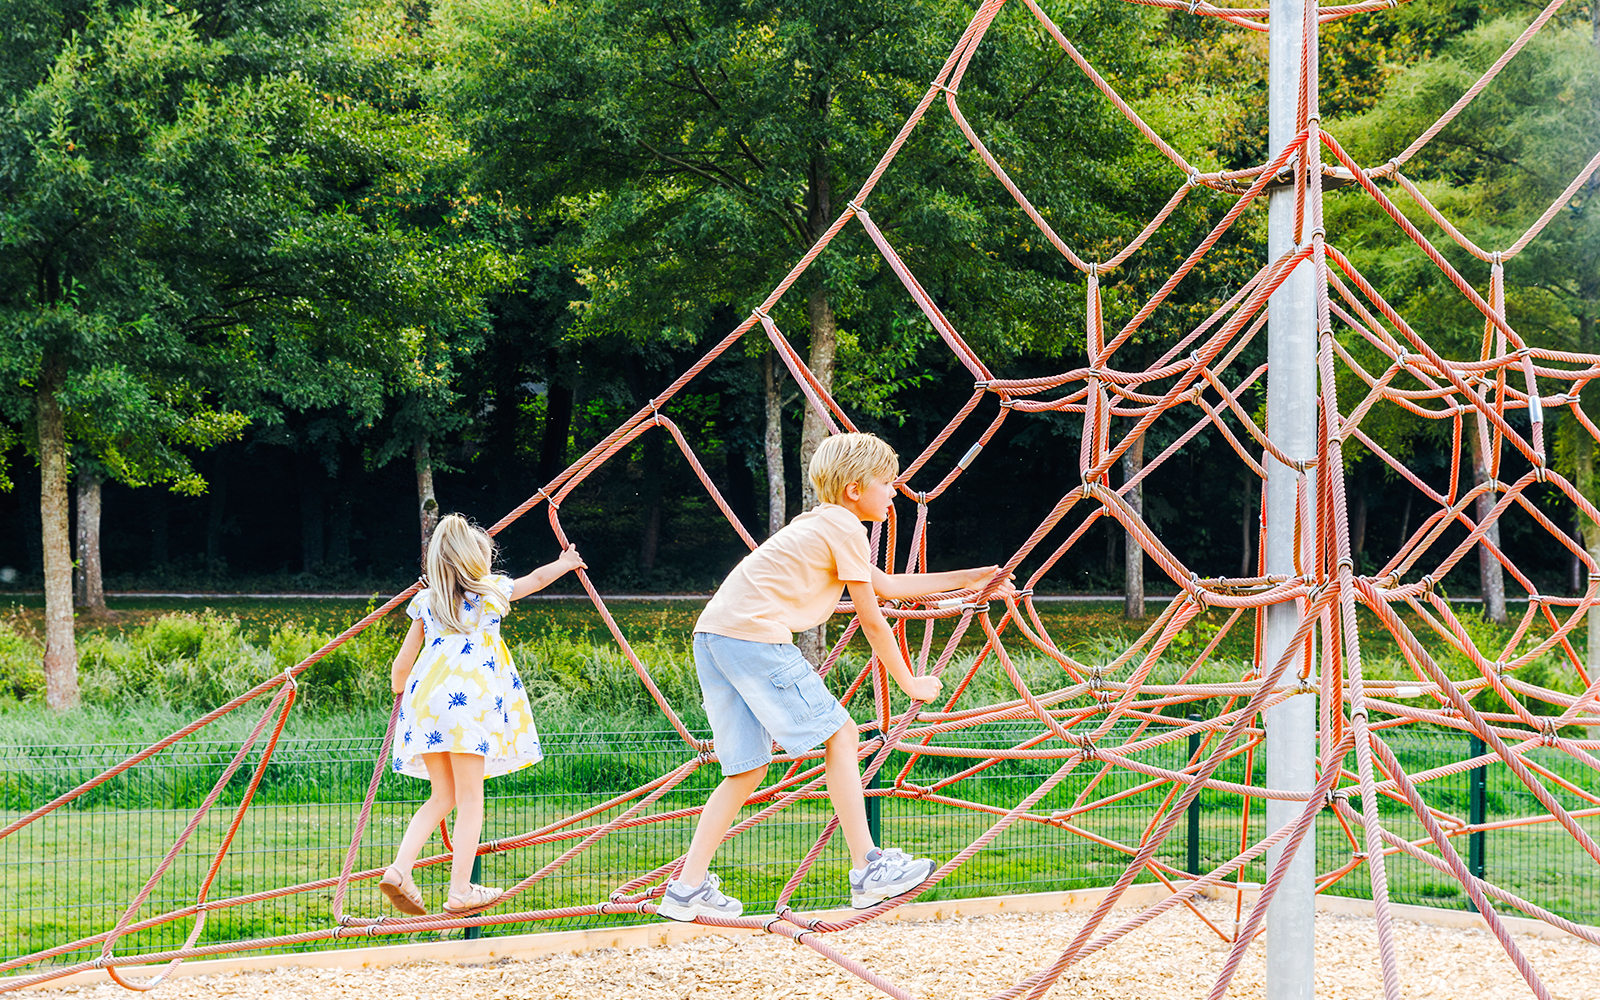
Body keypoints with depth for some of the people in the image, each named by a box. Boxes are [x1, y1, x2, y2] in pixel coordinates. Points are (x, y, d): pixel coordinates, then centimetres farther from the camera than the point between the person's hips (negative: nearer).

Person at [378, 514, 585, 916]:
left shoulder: (427, 603, 18)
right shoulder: (491, 592, 11)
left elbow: (401, 664, 19)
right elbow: (537, 579, 30)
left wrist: (400, 692, 40)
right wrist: (565, 564, 49)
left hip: (424, 698, 4)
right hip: (467, 700, -4)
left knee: (443, 797, 14)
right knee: (470, 800, -1)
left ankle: (399, 869, -2)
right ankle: (461, 890, -6)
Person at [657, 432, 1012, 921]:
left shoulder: (819, 523, 28)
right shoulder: (846, 529, -1)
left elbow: (885, 585, 37)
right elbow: (872, 621, 2)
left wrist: (964, 580, 39)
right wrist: (910, 683, 13)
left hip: (712, 633, 9)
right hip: (756, 635, -9)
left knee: (748, 767, 12)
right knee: (839, 735, -2)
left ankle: (689, 887, 10)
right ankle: (868, 870, -1)